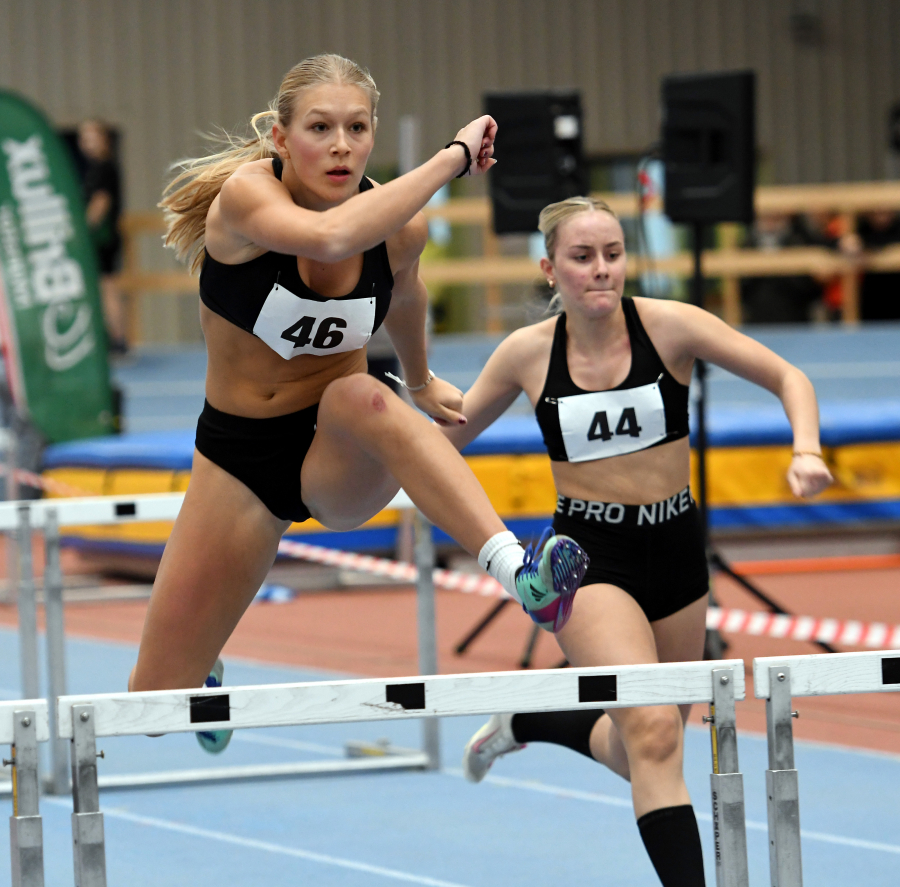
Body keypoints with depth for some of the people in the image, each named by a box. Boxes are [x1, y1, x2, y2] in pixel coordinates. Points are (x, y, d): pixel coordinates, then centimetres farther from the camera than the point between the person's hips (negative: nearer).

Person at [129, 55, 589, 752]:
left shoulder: (401, 227, -10)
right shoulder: (245, 195, -23)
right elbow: (331, 236, -46)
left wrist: (421, 380, 33)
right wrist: (454, 156, -42)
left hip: (343, 458, 0)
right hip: (239, 456, 0)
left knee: (361, 398, -39)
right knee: (159, 697, 2)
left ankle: (518, 569, -57)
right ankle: (204, 681, 44)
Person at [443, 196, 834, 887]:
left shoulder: (668, 326, -7)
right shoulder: (527, 353, -4)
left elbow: (788, 377, -5)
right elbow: (446, 436, 11)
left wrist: (806, 451, -22)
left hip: (676, 551, 3)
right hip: (589, 556, -3)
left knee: (643, 750, 16)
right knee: (654, 733, -25)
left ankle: (528, 723, 44)